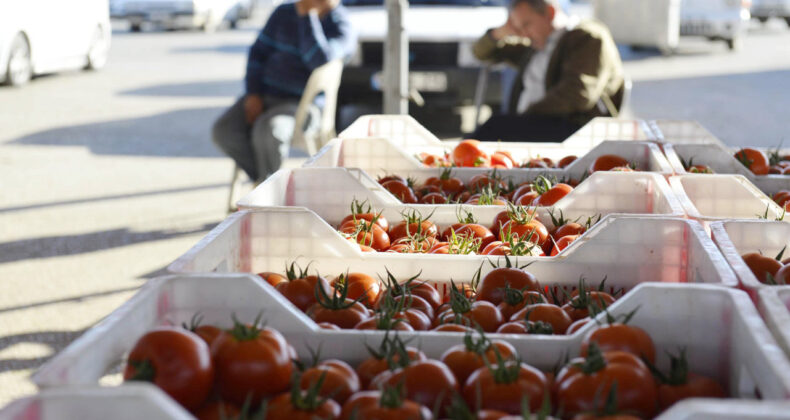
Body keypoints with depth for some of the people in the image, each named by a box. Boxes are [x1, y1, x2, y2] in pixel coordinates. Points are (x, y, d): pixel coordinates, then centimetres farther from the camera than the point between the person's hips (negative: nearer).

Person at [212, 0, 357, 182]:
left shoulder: (343, 30, -6)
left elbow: (320, 61, -26)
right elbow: (258, 52, 13)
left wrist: (307, 15, -20)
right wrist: (253, 94, -1)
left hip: (301, 105, -5)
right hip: (265, 95, 5)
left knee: (267, 131, -36)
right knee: (223, 131, -20)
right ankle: (260, 177, -2)